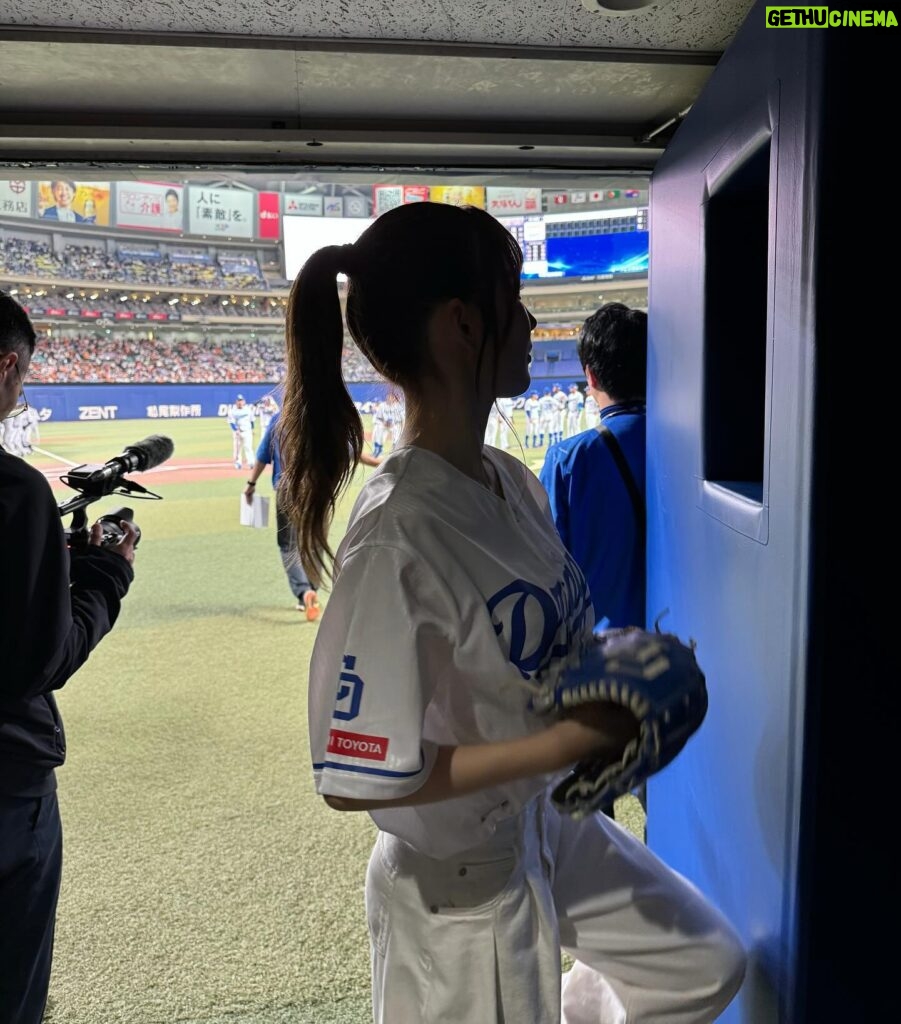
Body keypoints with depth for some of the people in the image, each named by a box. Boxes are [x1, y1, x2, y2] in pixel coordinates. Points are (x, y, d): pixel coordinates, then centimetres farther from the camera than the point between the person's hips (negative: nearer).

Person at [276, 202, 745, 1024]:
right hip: (459, 880, -8)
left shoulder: (512, 481, -5)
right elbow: (355, 778, -28)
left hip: (548, 825, 8)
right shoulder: (396, 538, -31)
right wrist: (561, 744, -26)